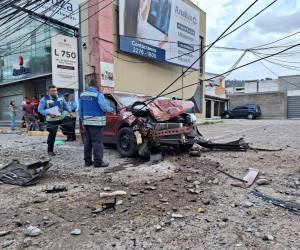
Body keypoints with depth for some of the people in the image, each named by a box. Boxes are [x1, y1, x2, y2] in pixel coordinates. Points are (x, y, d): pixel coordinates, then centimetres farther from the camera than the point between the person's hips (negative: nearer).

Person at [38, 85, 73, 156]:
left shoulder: (60, 97, 4)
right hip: (52, 120, -4)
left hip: (62, 117, 4)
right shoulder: (44, 99, -9)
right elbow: (40, 109, -11)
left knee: (70, 127, -2)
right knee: (52, 135, 1)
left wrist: (69, 112, 21)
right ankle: (50, 150, 16)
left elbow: (65, 106, 19)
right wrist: (48, 113, -25)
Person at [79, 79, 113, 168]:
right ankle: (98, 161, -3)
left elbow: (80, 109, 15)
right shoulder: (98, 95, -11)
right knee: (97, 142, -5)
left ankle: (87, 161, 18)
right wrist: (111, 109, 1)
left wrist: (82, 119, 24)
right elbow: (104, 107, -18)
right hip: (96, 122, -7)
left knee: (87, 142, 11)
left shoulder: (82, 95, 12)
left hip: (86, 121, 7)